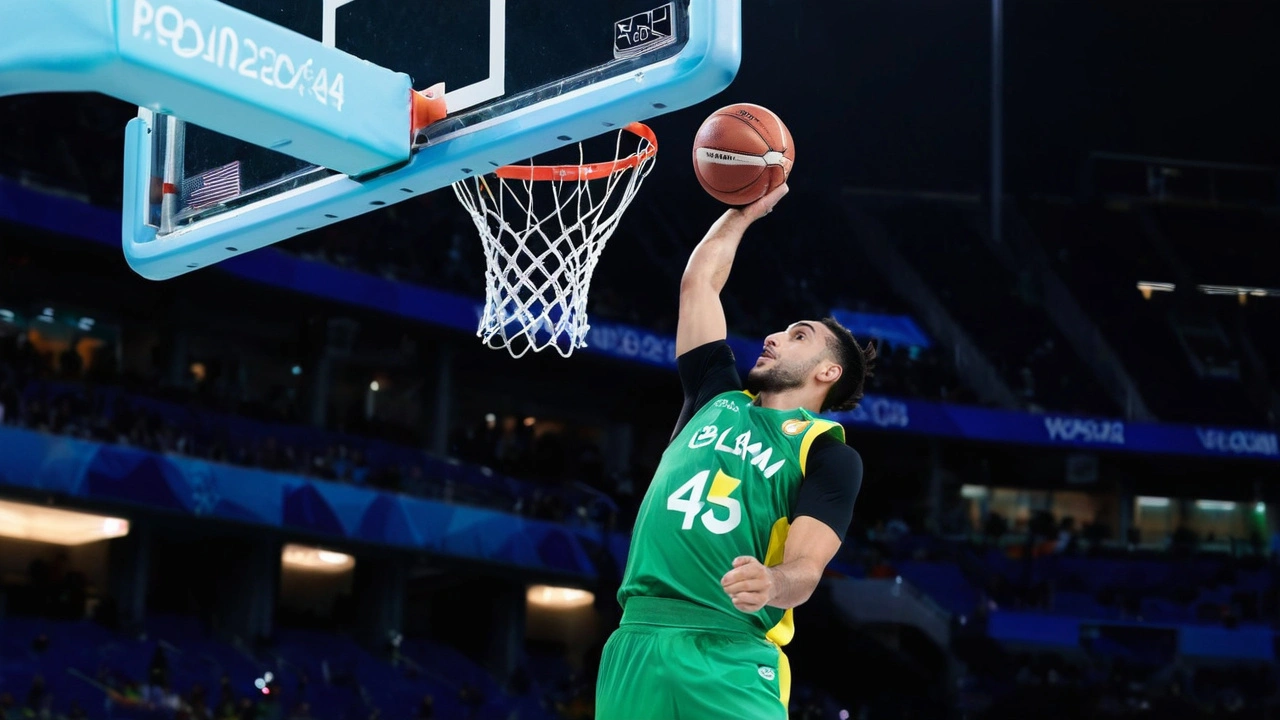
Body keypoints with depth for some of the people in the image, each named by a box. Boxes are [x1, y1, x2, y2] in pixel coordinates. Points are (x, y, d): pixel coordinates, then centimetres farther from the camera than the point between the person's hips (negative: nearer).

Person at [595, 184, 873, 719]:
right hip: (636, 641, 4)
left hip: (731, 656, -4)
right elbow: (698, 281, 28)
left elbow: (806, 568, -8)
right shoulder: (717, 398, 21)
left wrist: (773, 583, -30)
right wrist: (744, 211, 35)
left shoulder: (830, 454, 6)